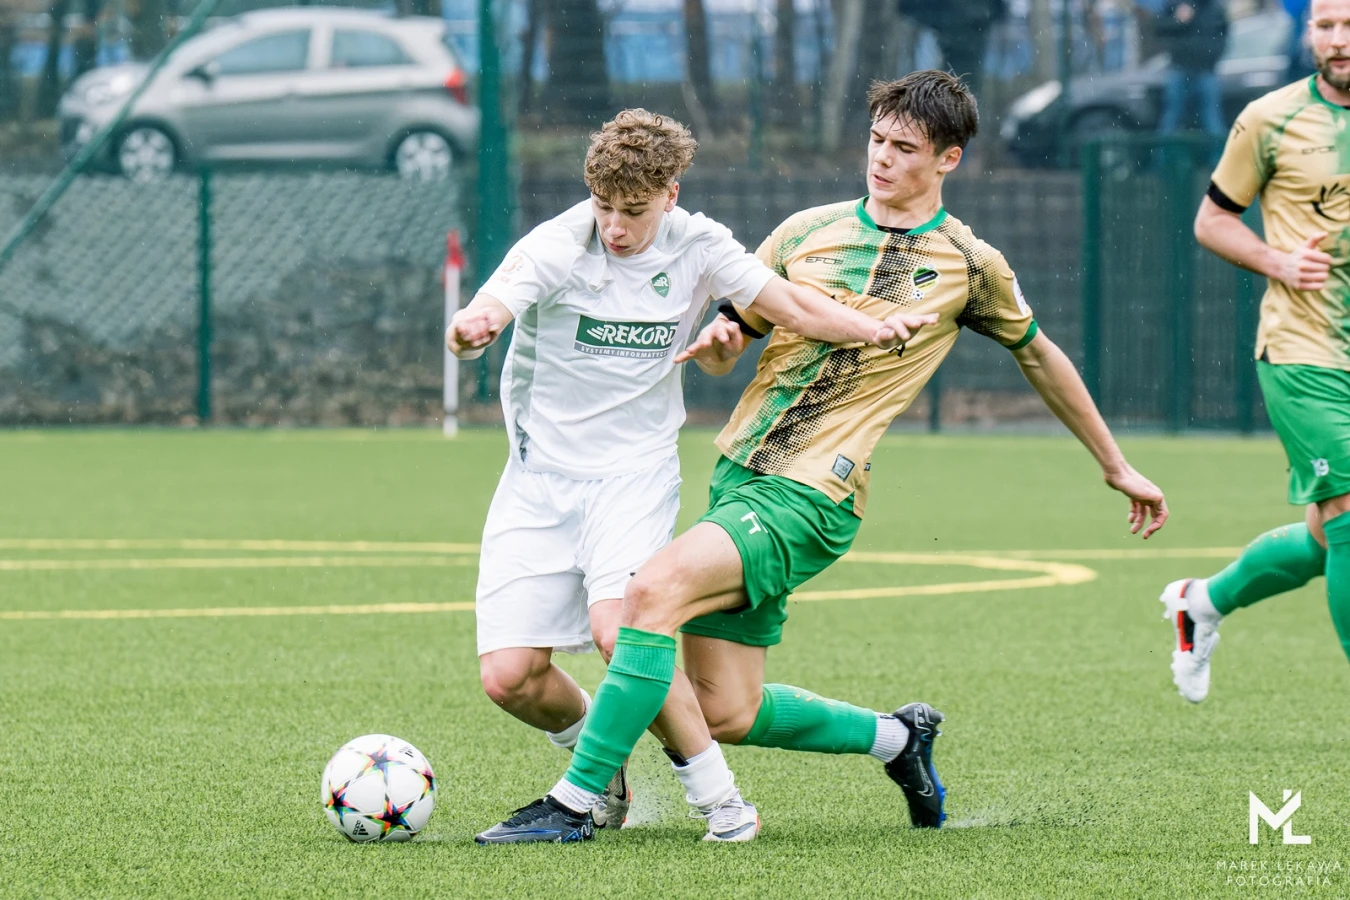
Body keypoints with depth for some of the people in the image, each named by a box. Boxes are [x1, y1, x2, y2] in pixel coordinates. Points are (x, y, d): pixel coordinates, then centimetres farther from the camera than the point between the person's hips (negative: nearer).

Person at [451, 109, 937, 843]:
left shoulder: (696, 247, -2)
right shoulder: (555, 247, -12)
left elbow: (787, 304, -1)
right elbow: (482, 316, -27)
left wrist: (870, 330, -18)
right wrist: (469, 330, -51)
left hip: (636, 472, 0)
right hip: (539, 476, 0)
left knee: (619, 631, -26)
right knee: (509, 677, -11)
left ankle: (718, 797, -12)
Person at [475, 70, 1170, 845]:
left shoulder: (968, 266, 3)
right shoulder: (811, 231, 12)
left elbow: (1039, 355, 18)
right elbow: (732, 330, 18)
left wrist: (1117, 465, 26)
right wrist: (715, 337, -8)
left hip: (811, 498, -6)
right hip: (739, 469, 6)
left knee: (656, 588, -27)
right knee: (728, 714, 4)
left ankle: (575, 802, -24)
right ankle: (897, 737, 30)